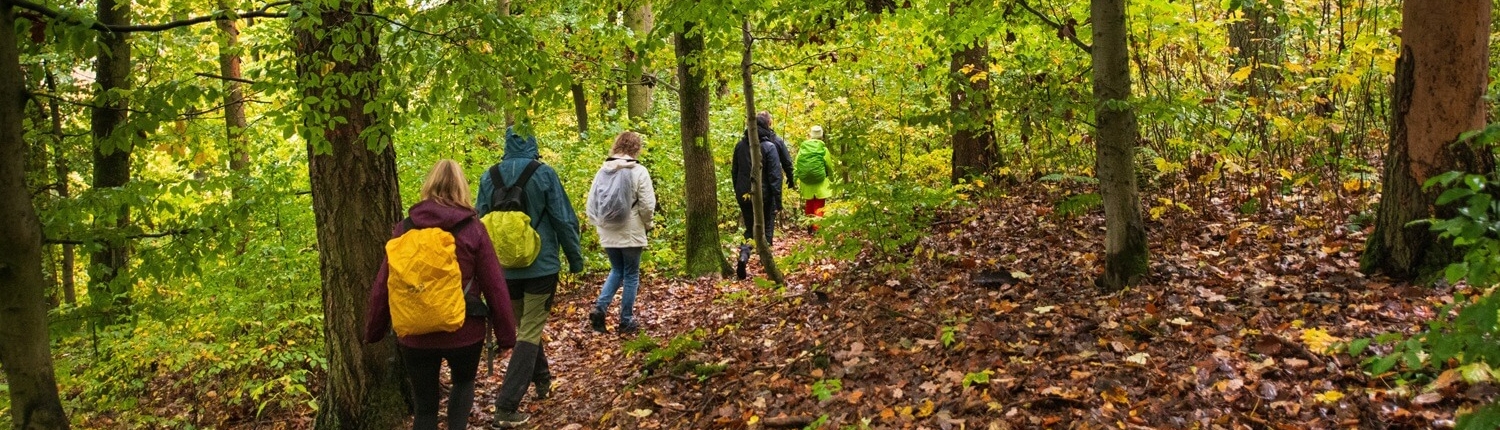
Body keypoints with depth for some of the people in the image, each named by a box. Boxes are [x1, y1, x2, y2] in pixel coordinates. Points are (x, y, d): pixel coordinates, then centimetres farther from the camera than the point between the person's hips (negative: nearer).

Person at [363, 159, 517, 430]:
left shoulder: (405, 229, -1)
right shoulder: (472, 229, -8)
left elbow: (382, 286, 2)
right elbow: (495, 288, -7)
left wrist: (373, 331, 15)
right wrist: (506, 334, 2)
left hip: (415, 335, 1)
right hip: (464, 331, -1)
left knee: (424, 406, 15)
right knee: (463, 382, 28)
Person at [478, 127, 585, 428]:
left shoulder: (489, 177, 0)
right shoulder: (544, 174, -9)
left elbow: (481, 222, 8)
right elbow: (563, 219, -6)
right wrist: (575, 257, 6)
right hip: (541, 265, -3)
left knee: (524, 327, 23)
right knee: (530, 333, -1)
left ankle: (542, 381, 36)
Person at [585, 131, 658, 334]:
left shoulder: (603, 170, 3)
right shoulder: (638, 171, -11)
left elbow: (591, 201, 5)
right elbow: (647, 205, -13)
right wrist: (647, 224, 5)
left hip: (608, 233, 4)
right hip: (631, 233, -4)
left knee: (617, 270, 21)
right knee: (631, 275, 9)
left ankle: (600, 307, 2)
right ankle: (626, 321, 13)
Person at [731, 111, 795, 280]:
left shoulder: (740, 145, 4)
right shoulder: (769, 146, -11)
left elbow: (734, 171, 11)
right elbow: (775, 176, -13)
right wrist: (778, 201, -10)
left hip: (744, 195, 4)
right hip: (764, 195, -4)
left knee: (750, 229, 14)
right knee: (766, 230, 10)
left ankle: (744, 256, -11)